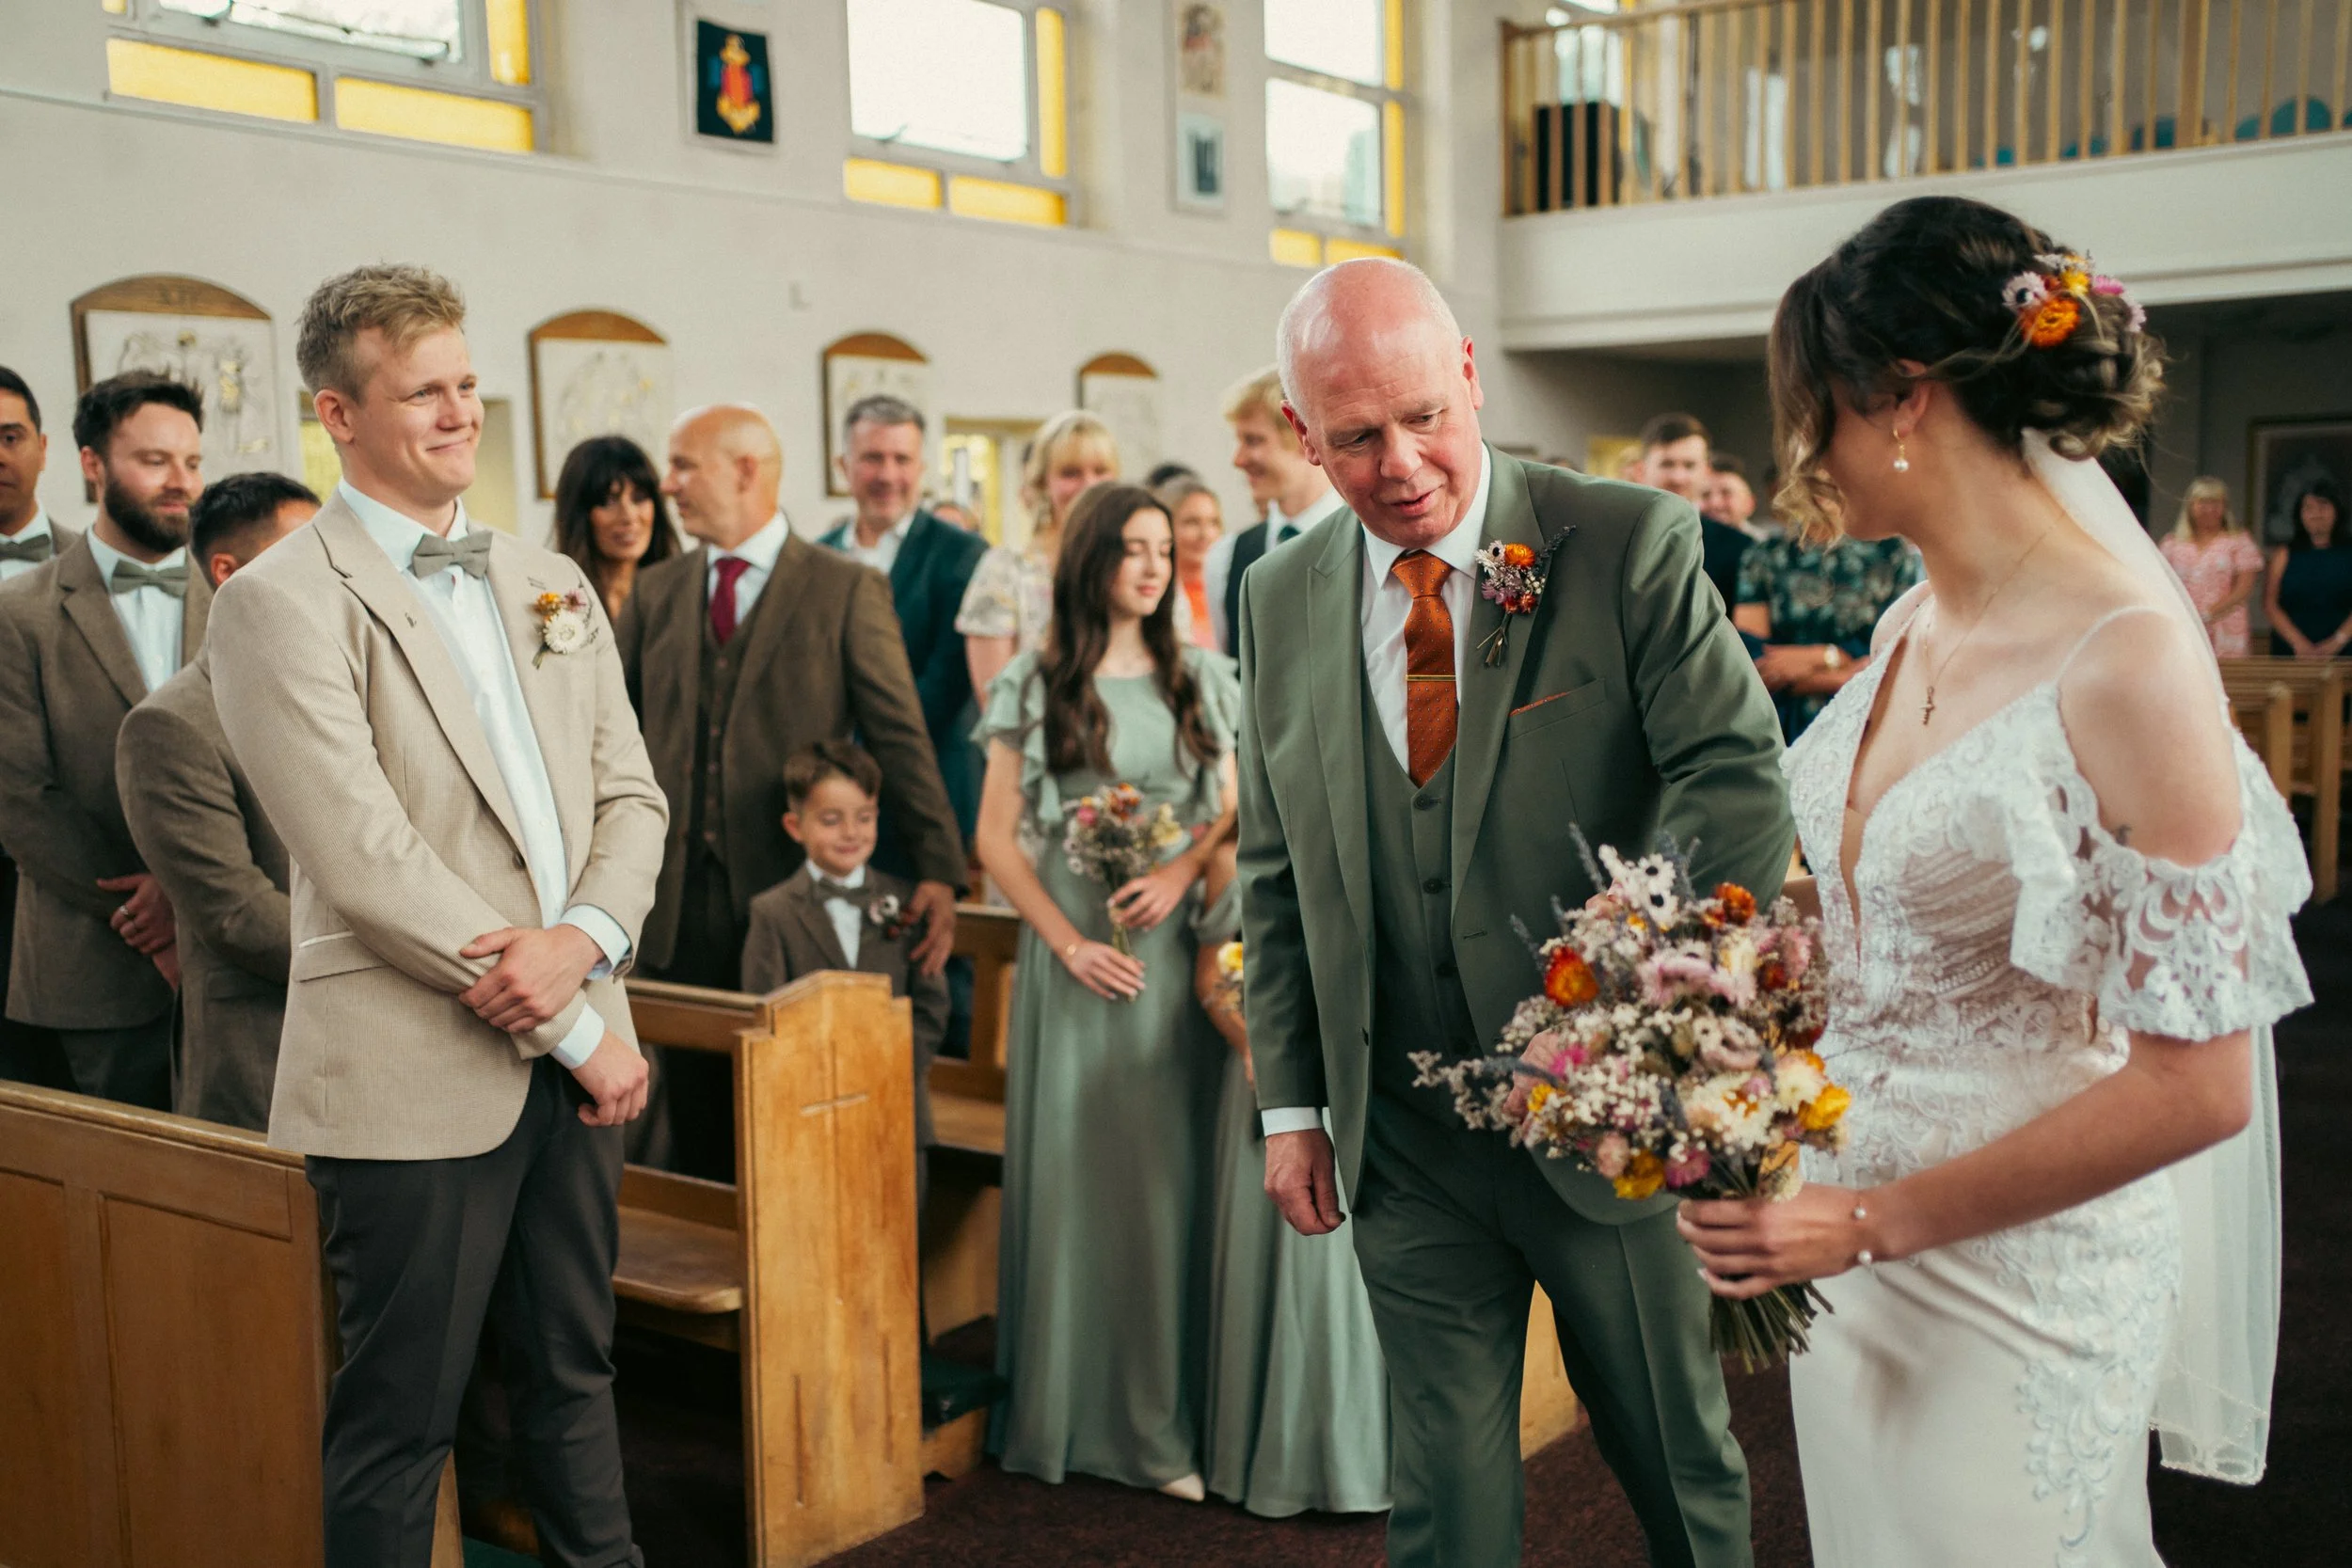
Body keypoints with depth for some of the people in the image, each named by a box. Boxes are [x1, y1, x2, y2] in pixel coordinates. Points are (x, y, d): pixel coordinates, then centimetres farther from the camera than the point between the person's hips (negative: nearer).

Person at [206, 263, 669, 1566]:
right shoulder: (282, 602, -9)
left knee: (573, 1372, 18)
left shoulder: (552, 584, 13)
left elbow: (630, 792, 11)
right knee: (401, 1417, 6)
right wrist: (579, 1028, -13)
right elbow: (365, 861, -16)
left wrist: (584, 942, -11)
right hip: (417, 1073, -6)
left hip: (574, 1053, 6)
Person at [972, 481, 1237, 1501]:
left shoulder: (1197, 679, 11)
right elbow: (997, 837, 1)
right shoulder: (1035, 685, 2)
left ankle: (1166, 1414, 13)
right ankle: (1070, 1408, 13)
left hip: (1177, 945, 2)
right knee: (1073, 1166, 1)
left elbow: (1234, 811, 11)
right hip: (1075, 946, -2)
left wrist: (1182, 871, -9)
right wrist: (1067, 942, -9)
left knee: (1173, 1172, 3)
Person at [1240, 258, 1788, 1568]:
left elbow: (1742, 785, -16)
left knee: (1680, 1457, 16)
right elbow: (1277, 871, 9)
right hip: (1400, 1133, 3)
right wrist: (1290, 1105, 7)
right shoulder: (1284, 598, 3)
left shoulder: (1633, 546, -9)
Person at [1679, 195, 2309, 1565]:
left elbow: (2196, 1084, -21)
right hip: (1851, 1235, 7)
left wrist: (1869, 1221, -19)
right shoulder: (1915, 625, 3)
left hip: (2016, 1268, -7)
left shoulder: (2127, 660, -21)